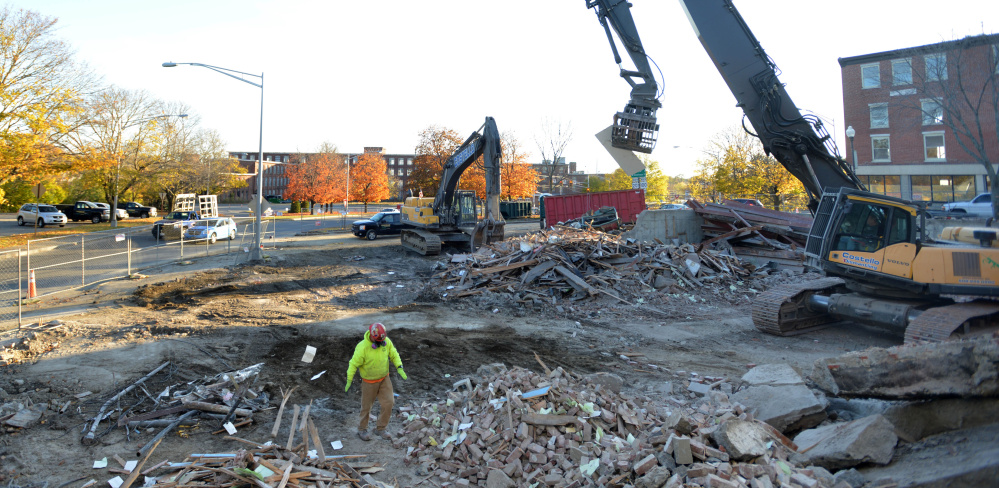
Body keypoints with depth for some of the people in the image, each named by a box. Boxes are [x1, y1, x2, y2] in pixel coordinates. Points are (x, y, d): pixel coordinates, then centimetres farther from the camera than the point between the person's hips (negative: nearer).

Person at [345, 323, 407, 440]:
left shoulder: (387, 342, -13)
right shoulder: (362, 347, -26)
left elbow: (394, 355, 1)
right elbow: (354, 364, -17)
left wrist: (399, 368, -10)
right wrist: (349, 381, -13)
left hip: (384, 379, 4)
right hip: (369, 381, -4)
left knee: (389, 403, -1)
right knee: (366, 406, 10)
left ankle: (380, 428, 17)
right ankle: (362, 430, 33)